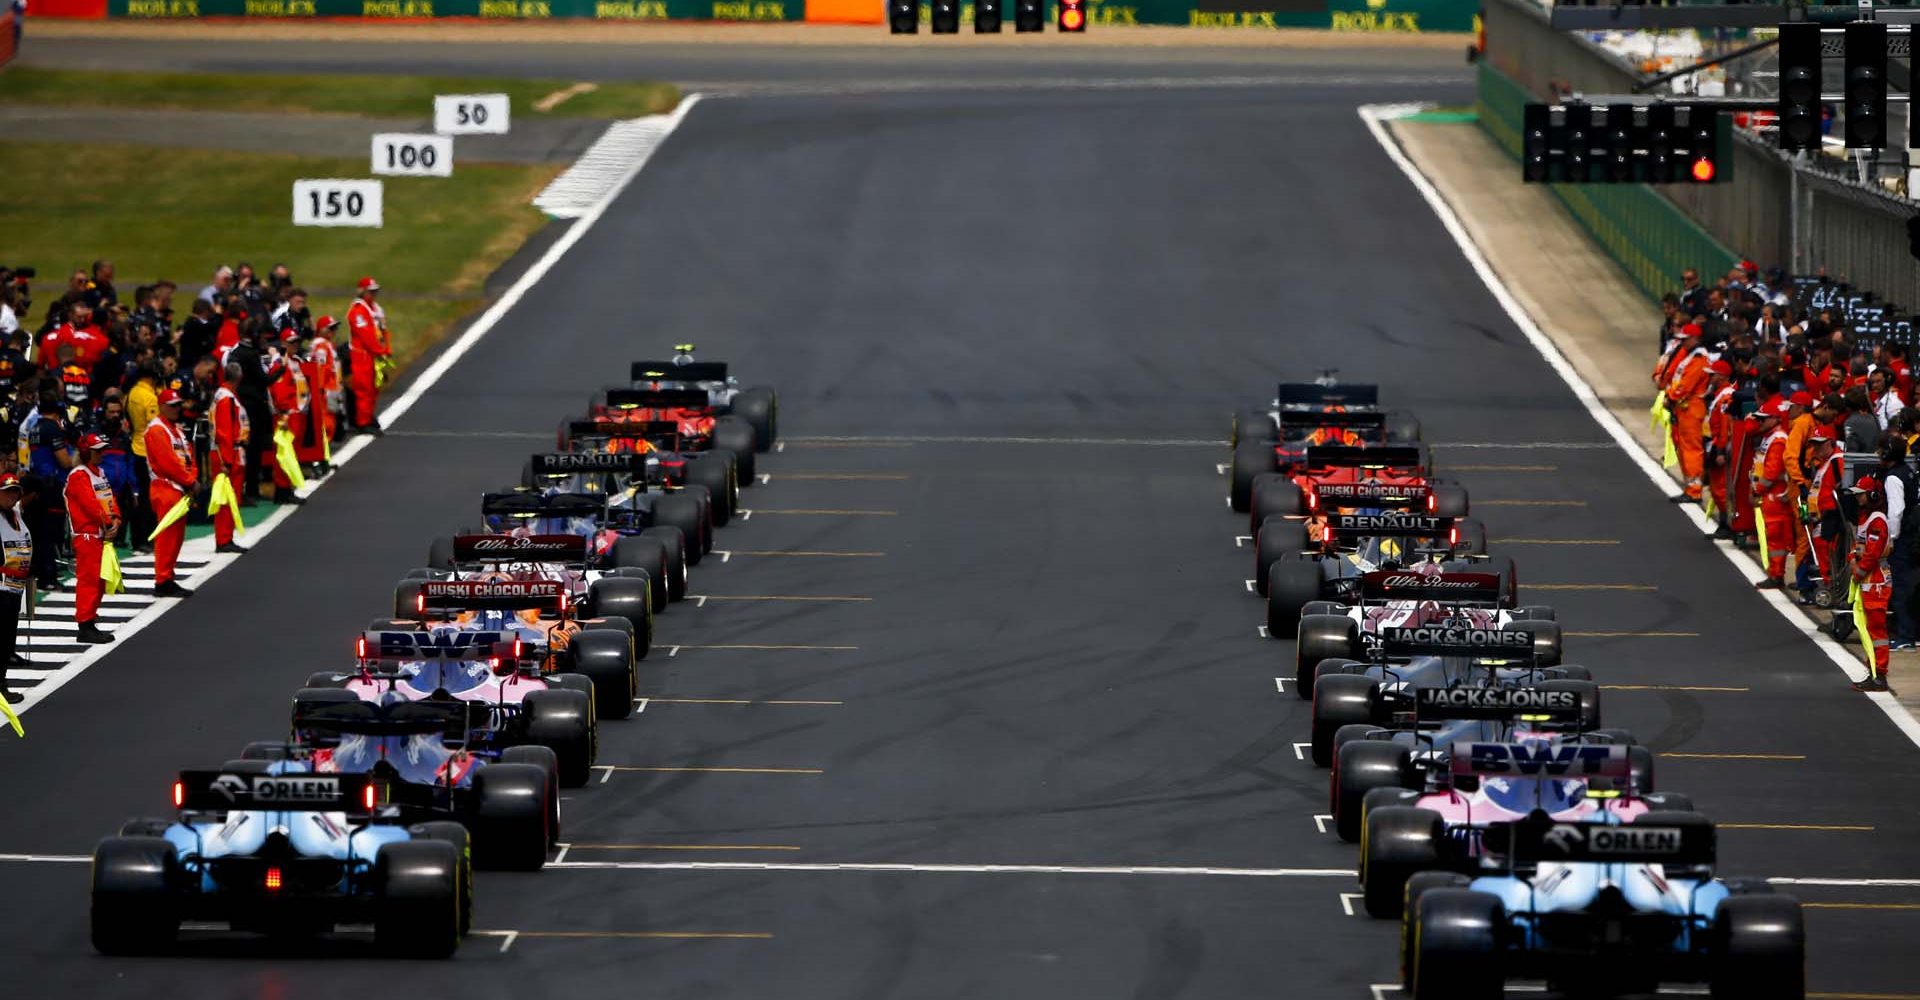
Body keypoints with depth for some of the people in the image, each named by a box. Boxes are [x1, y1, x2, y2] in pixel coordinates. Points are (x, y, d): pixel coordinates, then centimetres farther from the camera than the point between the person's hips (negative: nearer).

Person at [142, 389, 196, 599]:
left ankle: (167, 579, 16)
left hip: (180, 489, 10)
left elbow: (188, 456, 16)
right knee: (167, 536, -10)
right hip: (166, 489, -10)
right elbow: (167, 461, -18)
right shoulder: (157, 430, -12)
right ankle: (163, 583, -10)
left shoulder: (177, 429, 19)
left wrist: (193, 478, -2)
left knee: (176, 535, 11)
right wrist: (188, 481, -13)